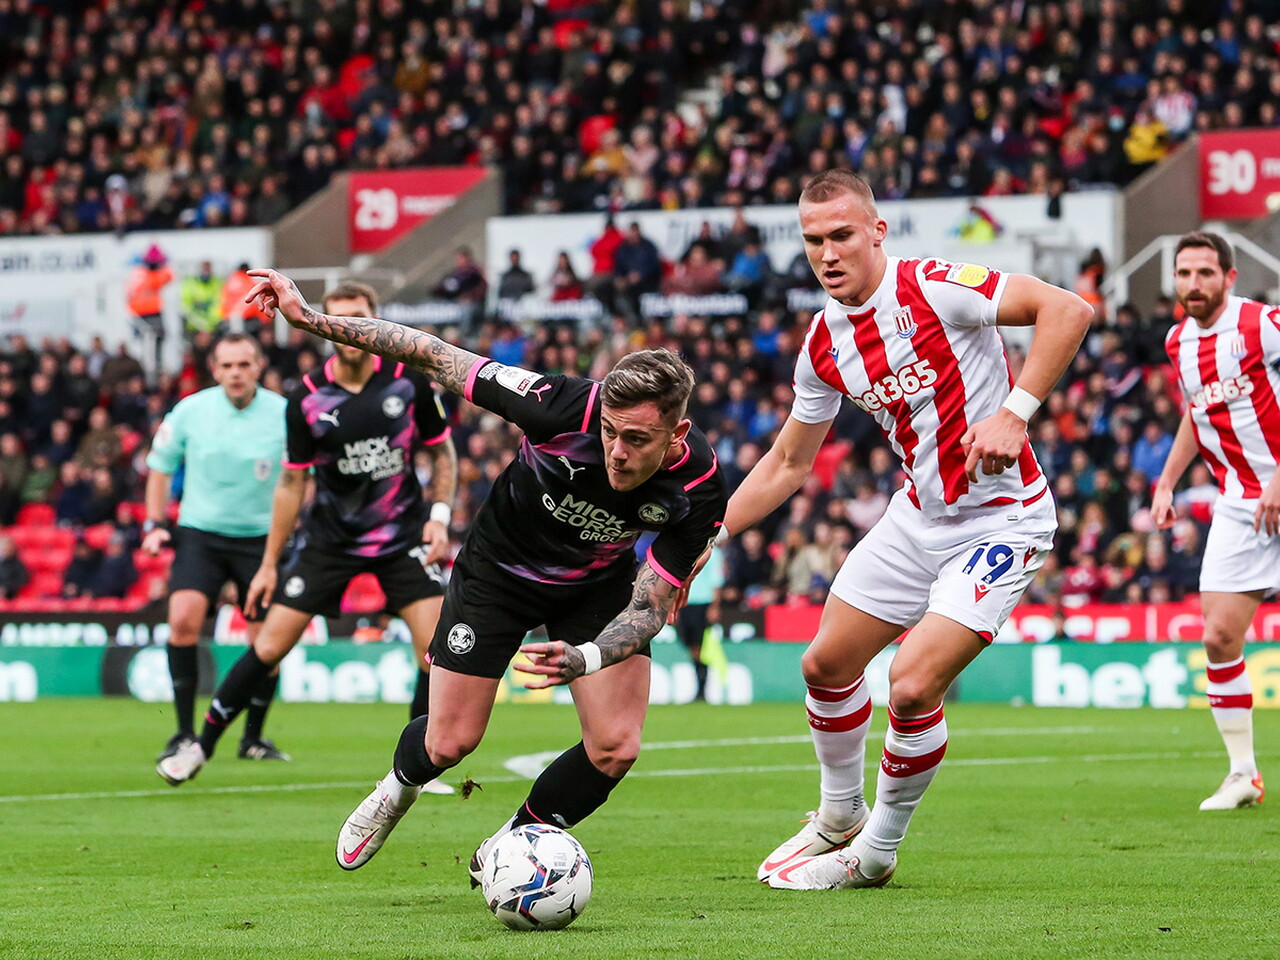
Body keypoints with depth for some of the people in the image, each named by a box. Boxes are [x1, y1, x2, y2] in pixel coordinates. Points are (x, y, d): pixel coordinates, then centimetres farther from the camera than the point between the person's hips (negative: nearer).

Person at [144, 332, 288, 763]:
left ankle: (253, 738, 18)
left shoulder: (283, 414, -5)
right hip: (199, 533, 0)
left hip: (260, 538, 0)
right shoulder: (190, 411, -2)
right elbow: (160, 467, 12)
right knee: (183, 618, -22)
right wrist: (154, 524, 4)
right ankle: (185, 733, -12)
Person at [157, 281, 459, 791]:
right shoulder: (306, 398, -9)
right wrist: (269, 563, 2)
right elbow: (292, 483, 1)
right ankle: (201, 745, 13)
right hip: (329, 536, 0)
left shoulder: (409, 379, -9)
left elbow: (442, 451, 6)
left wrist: (440, 515, -8)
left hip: (402, 534, 0)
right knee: (270, 645, -4)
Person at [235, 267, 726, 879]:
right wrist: (310, 318, -31)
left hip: (597, 586, 1)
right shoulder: (566, 407, -37)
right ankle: (396, 792, 37)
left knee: (616, 747, -13)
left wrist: (584, 659, -49)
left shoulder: (697, 488, -31)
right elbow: (435, 357, -27)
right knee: (450, 742, -1)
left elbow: (650, 607, -27)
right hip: (500, 569, -1)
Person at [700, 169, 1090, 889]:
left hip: (1003, 519, -7)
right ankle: (839, 818, 35)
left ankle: (875, 854, 6)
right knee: (826, 664, 10)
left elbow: (1068, 310, -25)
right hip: (919, 515, 7)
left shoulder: (934, 287, -19)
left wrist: (1014, 414, -30)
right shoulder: (824, 345, 2)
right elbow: (788, 465, 15)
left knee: (913, 687, -17)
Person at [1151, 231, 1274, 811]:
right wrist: (1166, 483, 20)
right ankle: (1242, 773, 5)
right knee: (1219, 637, -5)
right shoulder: (1178, 342, 10)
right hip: (1237, 505, 5)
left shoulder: (1262, 325, -12)